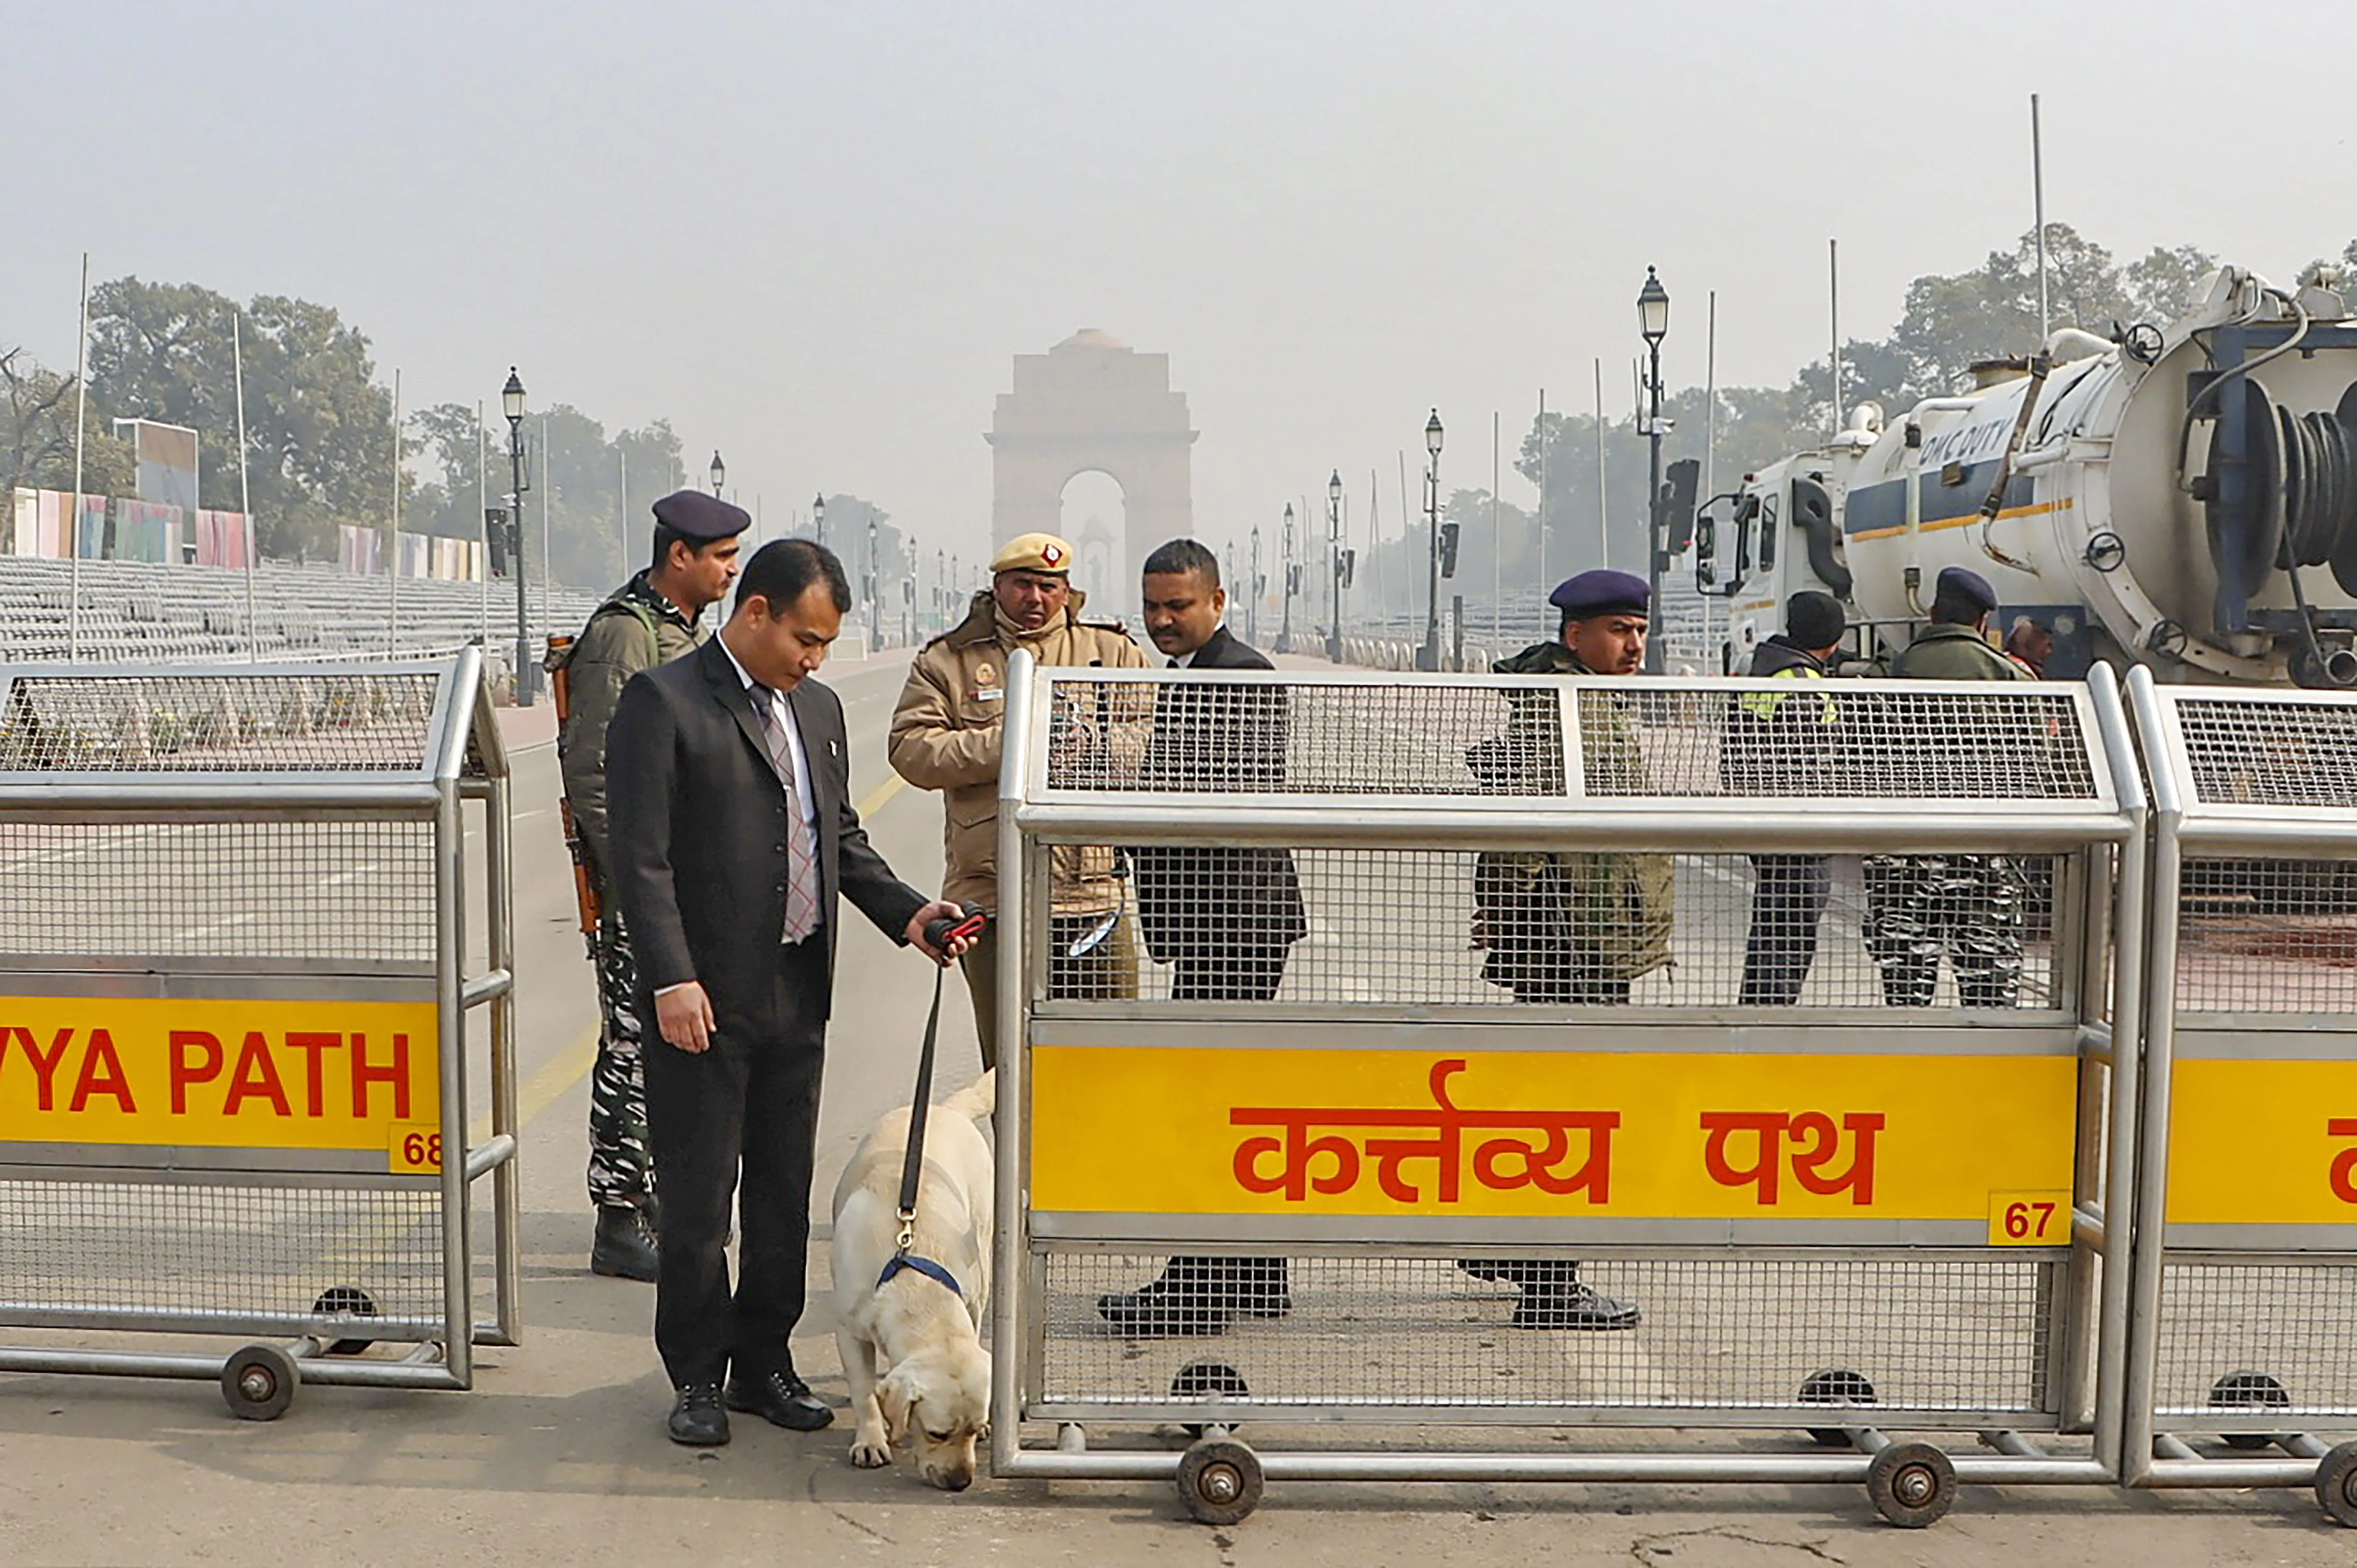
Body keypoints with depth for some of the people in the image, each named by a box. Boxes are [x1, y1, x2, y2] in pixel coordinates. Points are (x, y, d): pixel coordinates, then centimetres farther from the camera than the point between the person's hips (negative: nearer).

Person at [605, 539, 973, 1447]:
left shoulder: (818, 708, 14)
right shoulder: (662, 702, -8)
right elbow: (642, 857, -13)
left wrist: (906, 913, 4)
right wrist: (672, 978, -20)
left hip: (797, 993, 7)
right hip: (704, 998, -6)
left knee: (784, 1192, 14)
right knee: (698, 1198, 4)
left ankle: (763, 1362, 28)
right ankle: (698, 1377, 19)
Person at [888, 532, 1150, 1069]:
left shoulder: (1113, 652, 14)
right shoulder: (947, 661, 11)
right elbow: (911, 749, -2)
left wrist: (1096, 739, -13)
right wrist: (1008, 744, -12)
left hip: (1093, 890, 1)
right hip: (994, 898, 0)